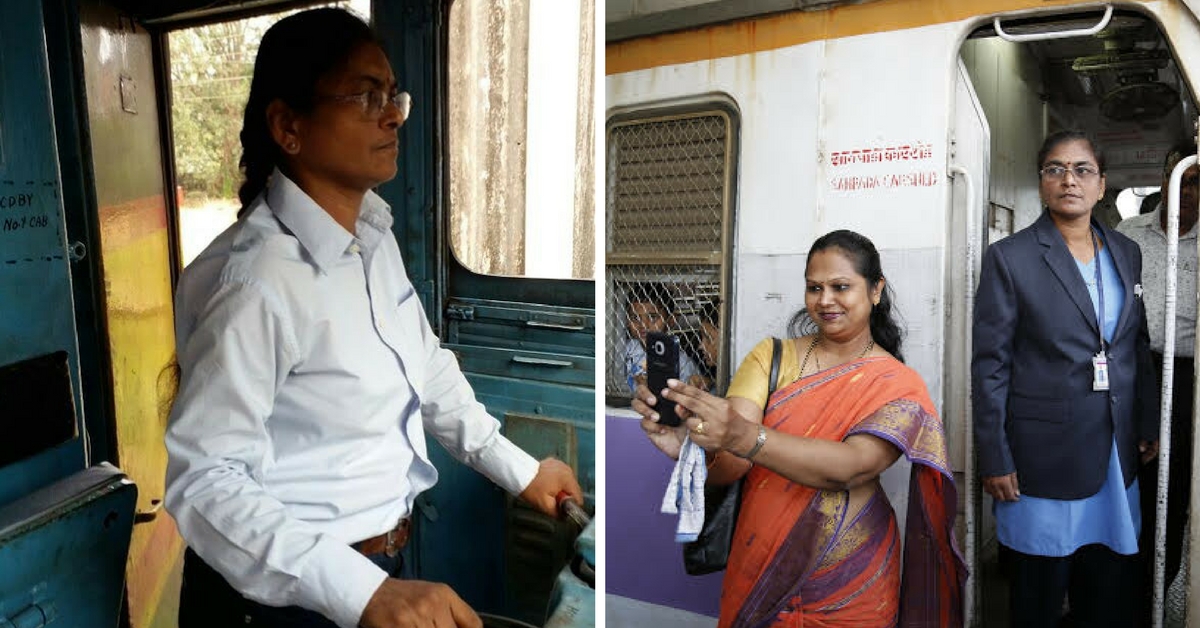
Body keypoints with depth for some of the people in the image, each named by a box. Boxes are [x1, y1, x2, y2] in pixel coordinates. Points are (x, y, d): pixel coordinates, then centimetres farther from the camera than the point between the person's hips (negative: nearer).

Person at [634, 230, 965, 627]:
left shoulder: (898, 386, -9)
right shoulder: (772, 357, -4)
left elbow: (851, 466, -27)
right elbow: (728, 465, -15)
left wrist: (742, 436, -42)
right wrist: (684, 443, -38)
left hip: (847, 589, -1)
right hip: (759, 574, 2)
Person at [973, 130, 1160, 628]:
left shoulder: (1127, 253, 9)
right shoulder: (1009, 257, -7)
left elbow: (1139, 347, 16)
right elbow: (989, 366, -8)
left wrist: (1148, 426, 11)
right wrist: (994, 460, -10)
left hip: (1117, 455, 5)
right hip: (1045, 454, -4)